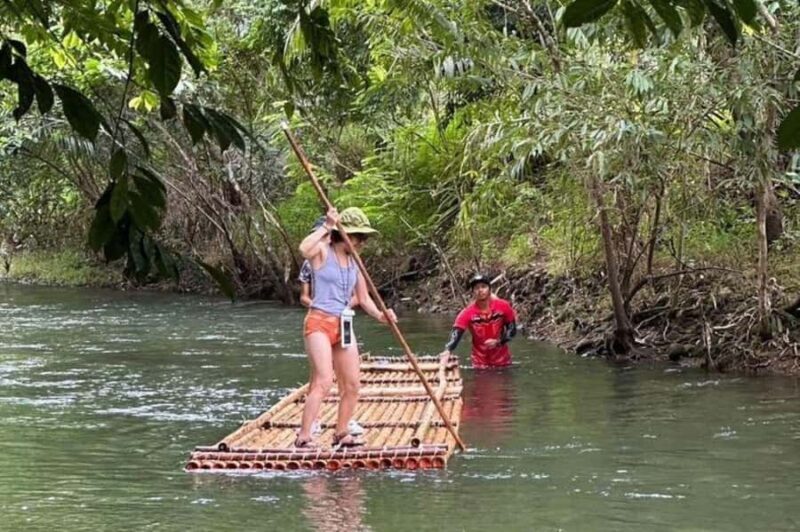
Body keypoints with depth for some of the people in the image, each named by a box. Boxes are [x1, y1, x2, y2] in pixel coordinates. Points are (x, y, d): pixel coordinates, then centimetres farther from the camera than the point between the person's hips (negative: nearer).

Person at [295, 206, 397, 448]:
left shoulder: (354, 262, 14)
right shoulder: (322, 252, -5)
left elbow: (364, 298, 16)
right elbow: (304, 249, -30)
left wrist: (379, 315, -2)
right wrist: (327, 227, -24)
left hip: (344, 326, 7)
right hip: (319, 322, -7)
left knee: (352, 385, 7)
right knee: (324, 381, -19)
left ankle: (341, 433, 23)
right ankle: (303, 436, -17)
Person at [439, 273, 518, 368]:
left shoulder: (503, 306, -9)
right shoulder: (468, 313, -14)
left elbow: (512, 329, -1)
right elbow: (456, 333, -26)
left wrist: (498, 342, -18)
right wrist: (448, 350, -45)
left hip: (502, 361, 1)